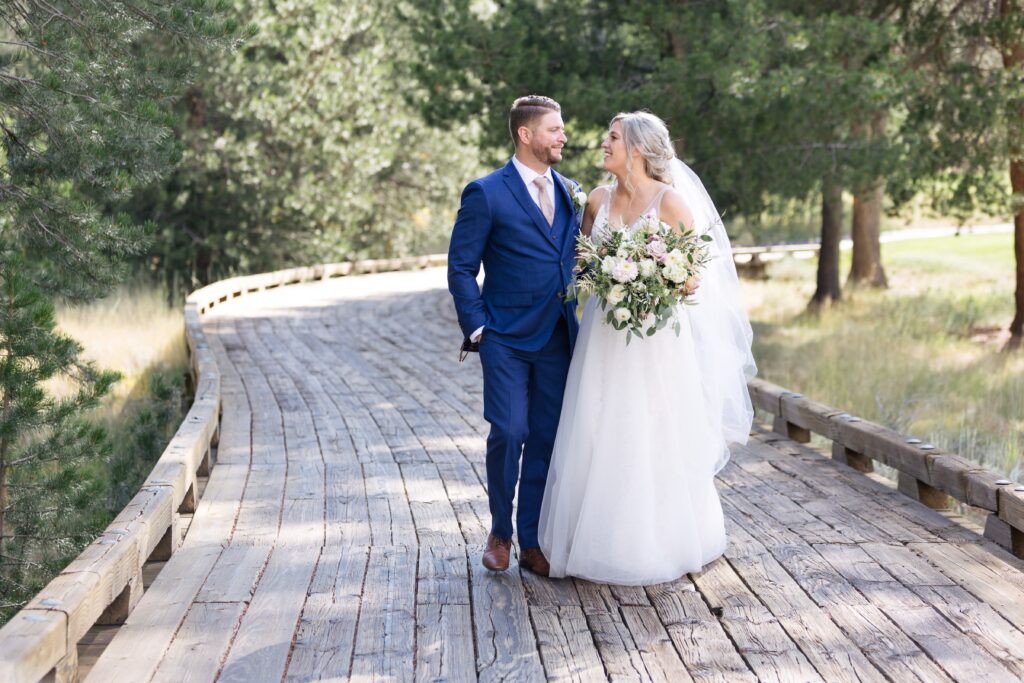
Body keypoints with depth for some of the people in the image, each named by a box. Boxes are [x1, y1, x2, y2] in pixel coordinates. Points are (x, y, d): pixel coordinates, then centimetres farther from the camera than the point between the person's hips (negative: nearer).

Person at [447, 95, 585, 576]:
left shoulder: (570, 192, 13)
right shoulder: (486, 194, -5)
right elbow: (461, 268, -4)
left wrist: (581, 322, 6)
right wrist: (477, 329, -9)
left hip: (558, 339, 5)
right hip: (506, 338, -5)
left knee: (546, 440, 5)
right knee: (509, 433, -8)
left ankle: (532, 542, 15)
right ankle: (500, 532, 14)